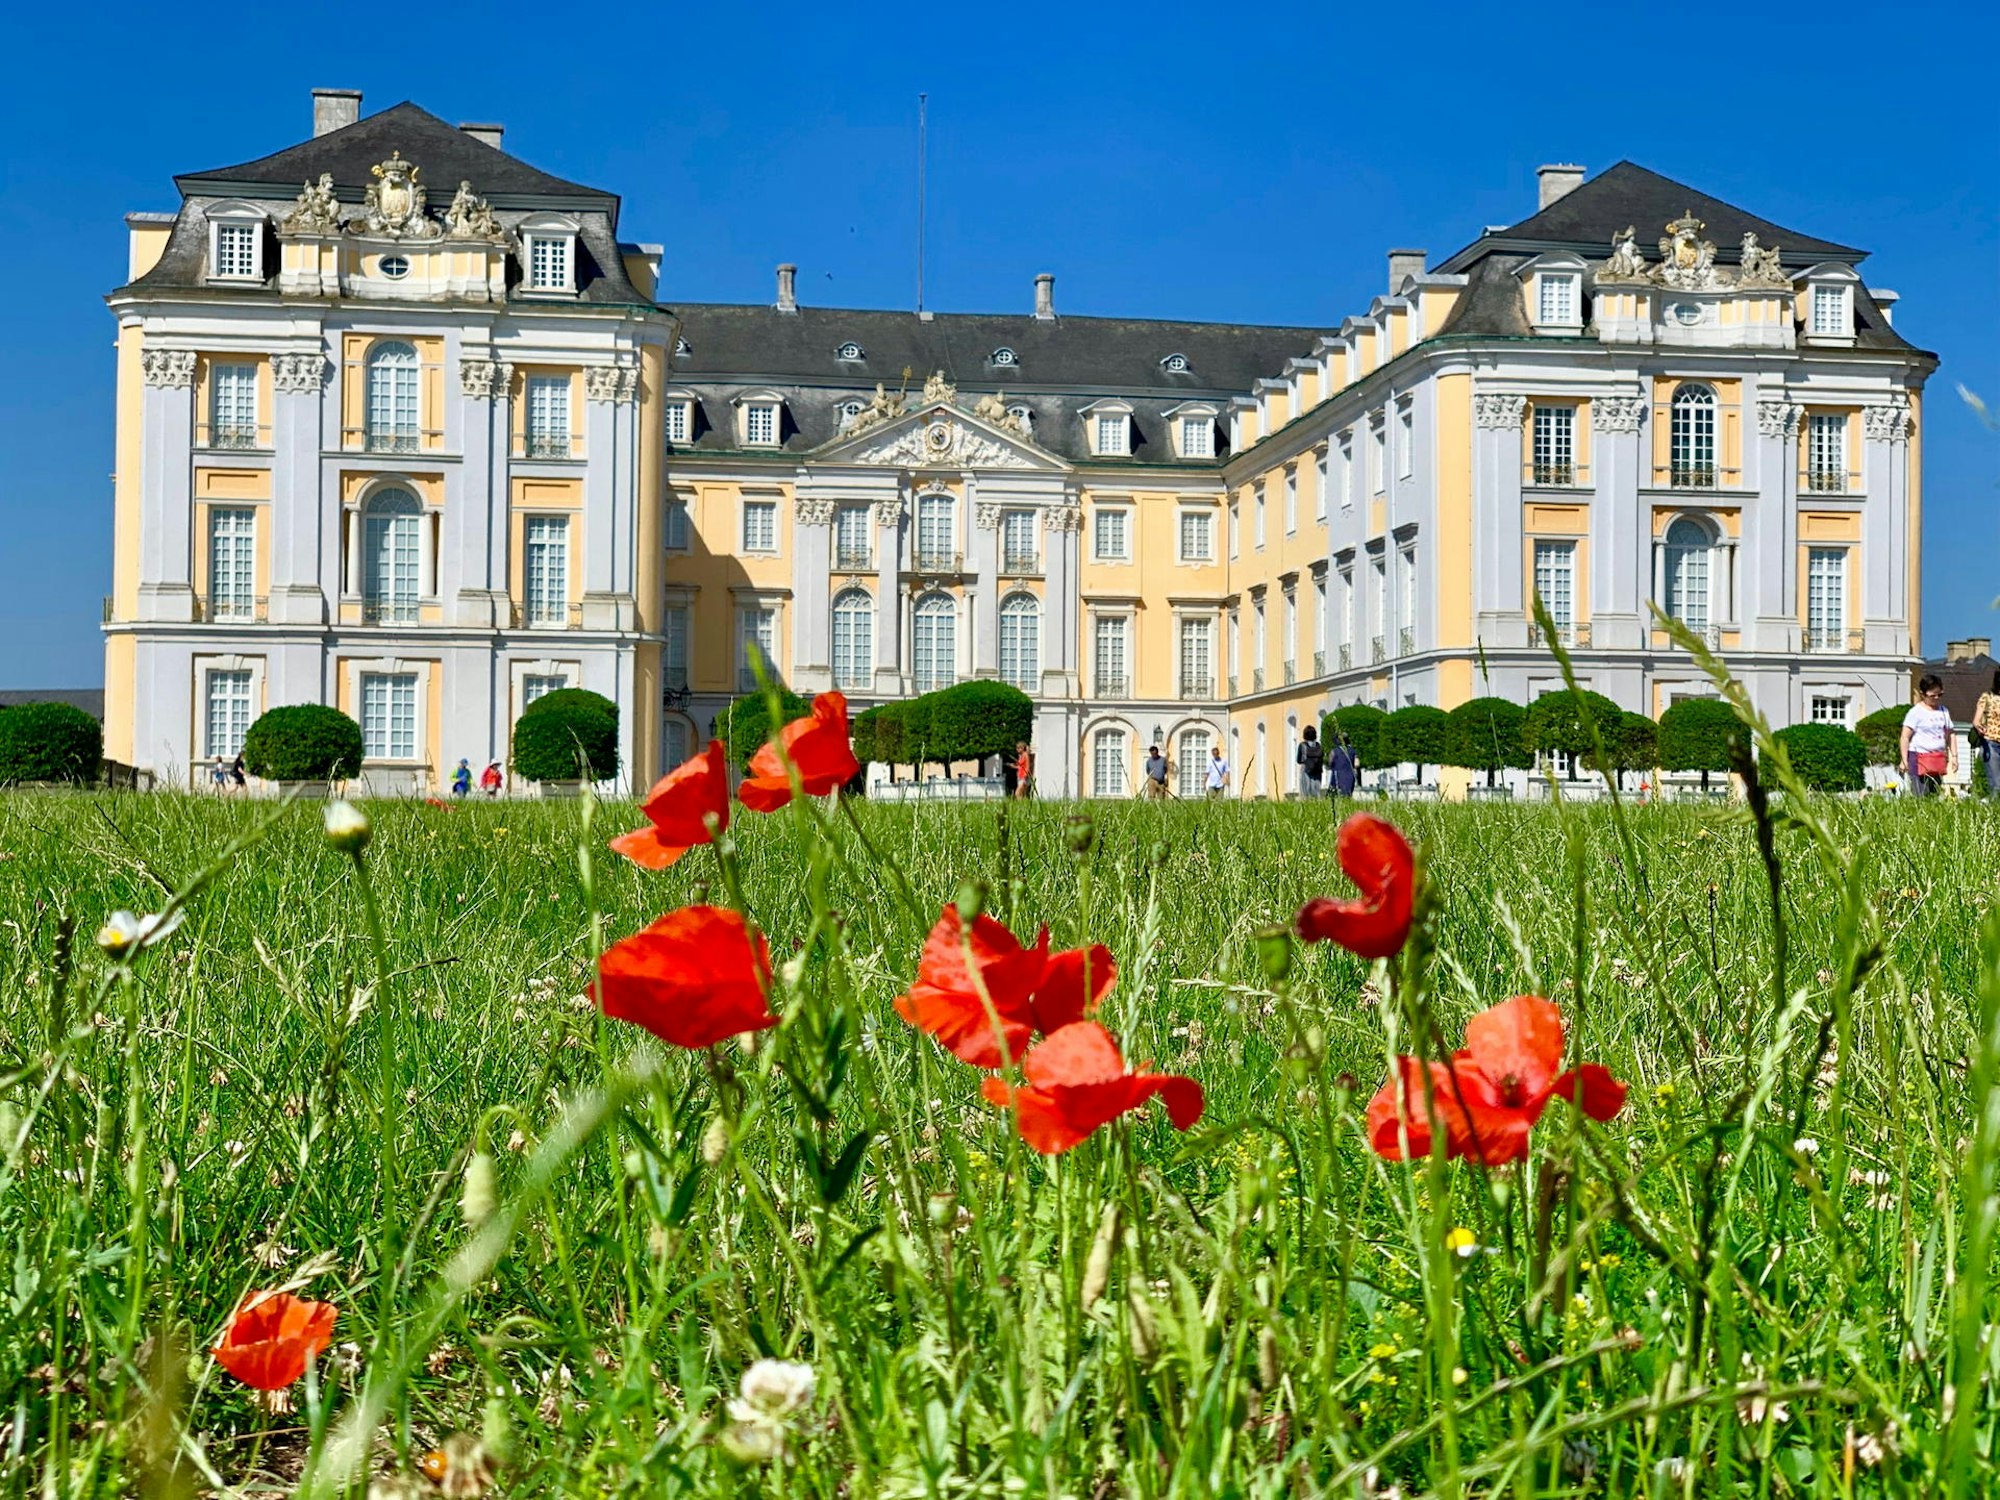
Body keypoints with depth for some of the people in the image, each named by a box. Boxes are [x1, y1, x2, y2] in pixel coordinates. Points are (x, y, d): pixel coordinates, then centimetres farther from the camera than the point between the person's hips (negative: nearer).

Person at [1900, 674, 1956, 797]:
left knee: (1935, 794, 4)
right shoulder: (1916, 712, -5)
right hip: (1919, 757, -6)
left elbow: (1950, 735, 20)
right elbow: (1905, 737, -8)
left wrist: (1954, 756, 13)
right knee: (1921, 796, -13)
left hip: (1938, 758, 6)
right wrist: (1904, 760, -12)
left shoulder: (1943, 712, 14)